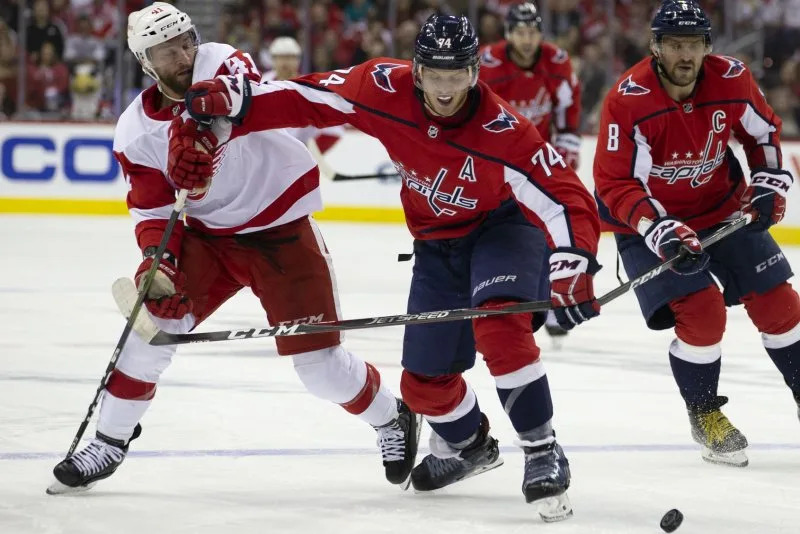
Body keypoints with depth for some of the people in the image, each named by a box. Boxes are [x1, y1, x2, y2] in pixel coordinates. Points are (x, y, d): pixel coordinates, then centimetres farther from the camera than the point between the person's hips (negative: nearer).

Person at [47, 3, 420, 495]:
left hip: (282, 229, -3)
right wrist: (157, 260, -22)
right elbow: (153, 209, -2)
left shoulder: (220, 62, -17)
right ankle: (110, 441, 2)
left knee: (320, 364, -6)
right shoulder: (136, 131, -5)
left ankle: (393, 418, 21)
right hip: (206, 235, 3)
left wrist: (198, 130, -62)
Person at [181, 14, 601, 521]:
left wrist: (573, 266, -52)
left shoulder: (502, 132, -33)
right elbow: (310, 98, -10)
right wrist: (236, 100, -18)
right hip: (438, 244, 5)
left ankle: (543, 454, -19)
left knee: (499, 327, -33)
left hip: (504, 226, -5)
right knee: (425, 379, 9)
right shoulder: (386, 89, -22)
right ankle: (468, 444, 42)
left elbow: (567, 198, -37)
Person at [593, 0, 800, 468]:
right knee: (702, 312, -19)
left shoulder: (732, 80, -13)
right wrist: (659, 231, -35)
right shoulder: (628, 100, -26)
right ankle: (704, 414, 3)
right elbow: (614, 184, -24)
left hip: (725, 209, 4)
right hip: (652, 219, -4)